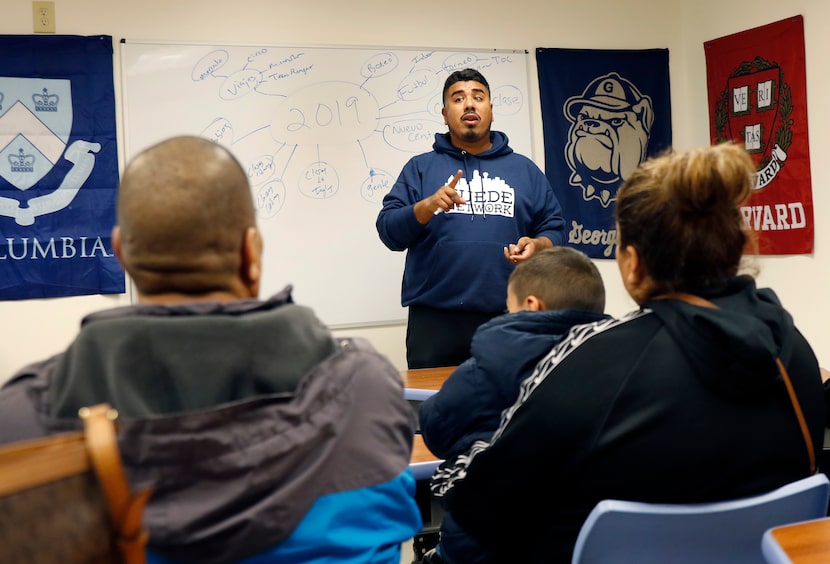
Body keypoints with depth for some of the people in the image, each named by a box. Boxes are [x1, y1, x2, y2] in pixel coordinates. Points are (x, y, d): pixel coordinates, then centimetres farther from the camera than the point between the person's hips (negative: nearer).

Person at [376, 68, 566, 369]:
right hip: (434, 319, -1)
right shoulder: (420, 167, 11)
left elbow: (555, 230, 13)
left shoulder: (524, 169, 15)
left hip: (507, 318, 1)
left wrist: (537, 245, -9)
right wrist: (427, 206, -15)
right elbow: (389, 231, 2)